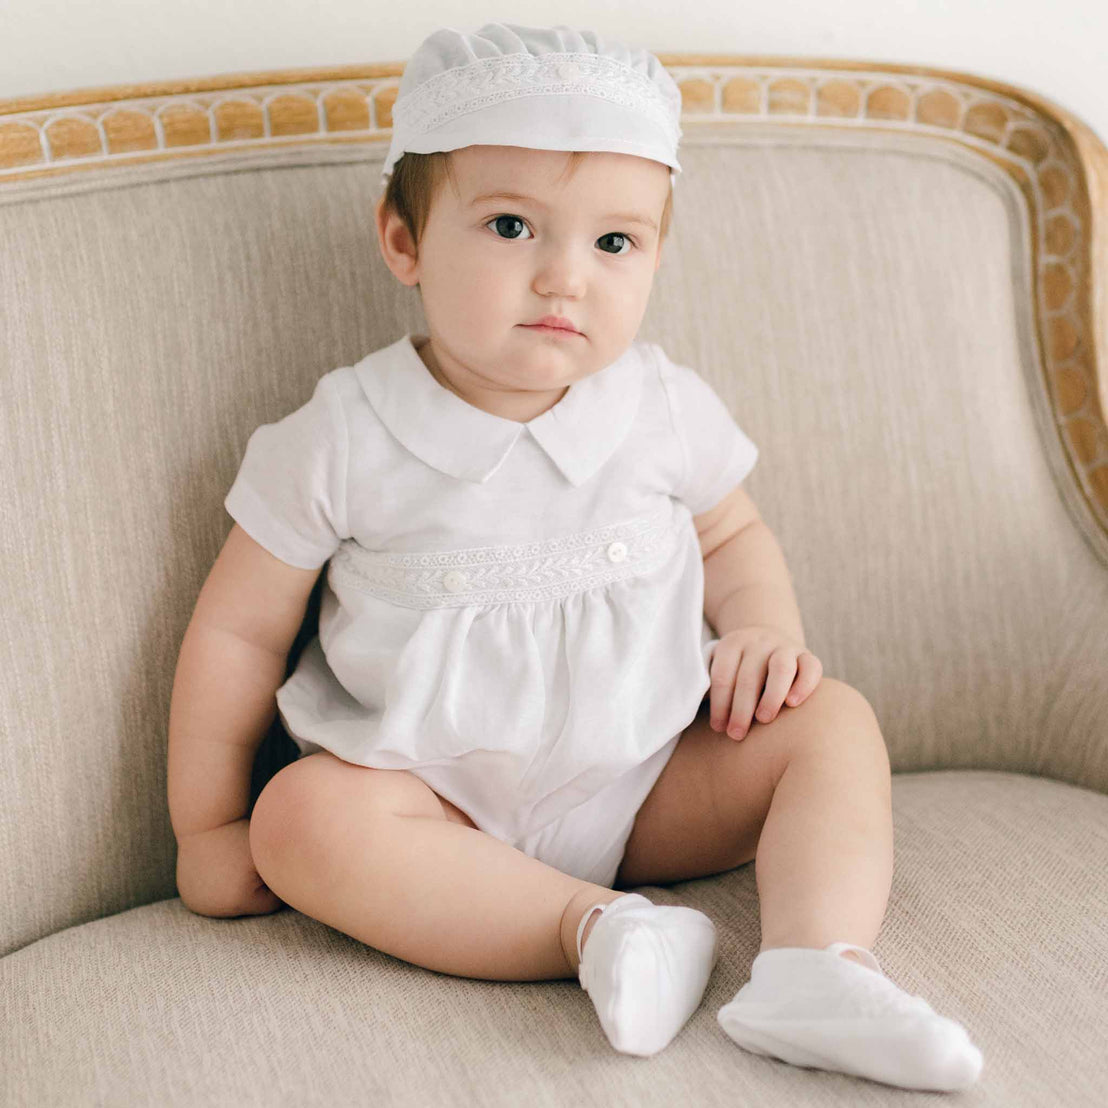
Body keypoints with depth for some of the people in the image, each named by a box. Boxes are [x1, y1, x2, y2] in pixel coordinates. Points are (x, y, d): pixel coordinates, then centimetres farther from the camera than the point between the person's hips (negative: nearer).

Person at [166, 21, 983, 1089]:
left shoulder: (664, 408, -4)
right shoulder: (342, 440, -12)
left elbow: (732, 534, 15)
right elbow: (239, 630, -4)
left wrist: (762, 632, -7)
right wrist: (207, 829, 0)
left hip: (651, 779, 3)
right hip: (441, 798, -2)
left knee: (831, 722, -14)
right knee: (305, 819, -30)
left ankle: (813, 967, -31)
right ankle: (599, 928, -34)